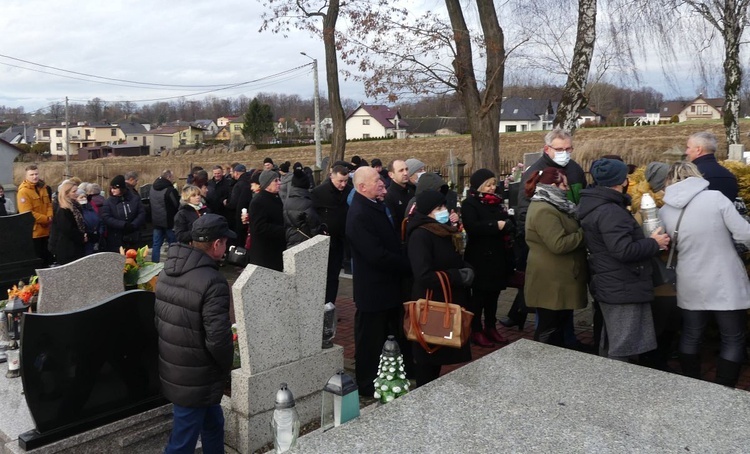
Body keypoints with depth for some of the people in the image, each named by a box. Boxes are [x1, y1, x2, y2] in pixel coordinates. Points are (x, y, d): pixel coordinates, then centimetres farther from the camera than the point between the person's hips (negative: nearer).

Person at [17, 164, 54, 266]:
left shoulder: (43, 187, 8)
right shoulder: (23, 191, -16)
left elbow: (49, 204, 13)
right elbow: (27, 213, -22)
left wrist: (50, 216, -7)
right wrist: (46, 219, -18)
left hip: (45, 229, 7)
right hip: (34, 231, -7)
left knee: (48, 255, 17)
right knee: (37, 258, 3)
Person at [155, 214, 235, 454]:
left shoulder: (168, 272, 3)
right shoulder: (212, 281, -25)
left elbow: (160, 321, 10)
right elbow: (217, 339, -25)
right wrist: (226, 367, -6)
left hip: (171, 372, 9)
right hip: (196, 380, -9)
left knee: (213, 424, 25)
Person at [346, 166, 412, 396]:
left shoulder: (375, 206, 6)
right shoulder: (359, 215, -24)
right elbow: (378, 256, -29)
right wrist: (410, 265, -19)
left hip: (388, 285, 9)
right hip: (373, 289, -9)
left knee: (397, 333, 22)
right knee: (370, 340, 8)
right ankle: (366, 386, 26)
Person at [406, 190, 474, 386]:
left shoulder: (442, 231, 9)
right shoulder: (420, 235, -19)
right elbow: (424, 276, -27)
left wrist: (466, 269, -1)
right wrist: (459, 277, -19)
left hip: (446, 301, 9)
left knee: (440, 351, 18)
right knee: (428, 355, 4)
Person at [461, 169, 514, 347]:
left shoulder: (497, 202, 16)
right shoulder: (469, 204, -7)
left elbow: (508, 222, 11)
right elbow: (472, 227, -22)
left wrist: (506, 224, -11)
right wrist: (496, 225, -19)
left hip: (497, 257, 7)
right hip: (479, 258, -6)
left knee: (493, 293, 12)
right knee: (479, 294, 1)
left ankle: (491, 327, 24)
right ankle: (476, 330, 11)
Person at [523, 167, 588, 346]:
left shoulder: (551, 207, 15)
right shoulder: (544, 211, -20)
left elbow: (566, 233, 21)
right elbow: (559, 244, -26)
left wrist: (581, 231, 4)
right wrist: (584, 233, -15)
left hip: (559, 279, 11)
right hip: (552, 281, -11)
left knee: (560, 325, 18)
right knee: (549, 328, -1)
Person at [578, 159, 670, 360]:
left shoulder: (597, 206, 11)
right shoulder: (609, 211, -22)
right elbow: (624, 250, -28)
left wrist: (646, 240, 13)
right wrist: (654, 243, -14)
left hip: (612, 286, 11)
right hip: (623, 289, -11)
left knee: (610, 347, 21)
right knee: (621, 351, -3)